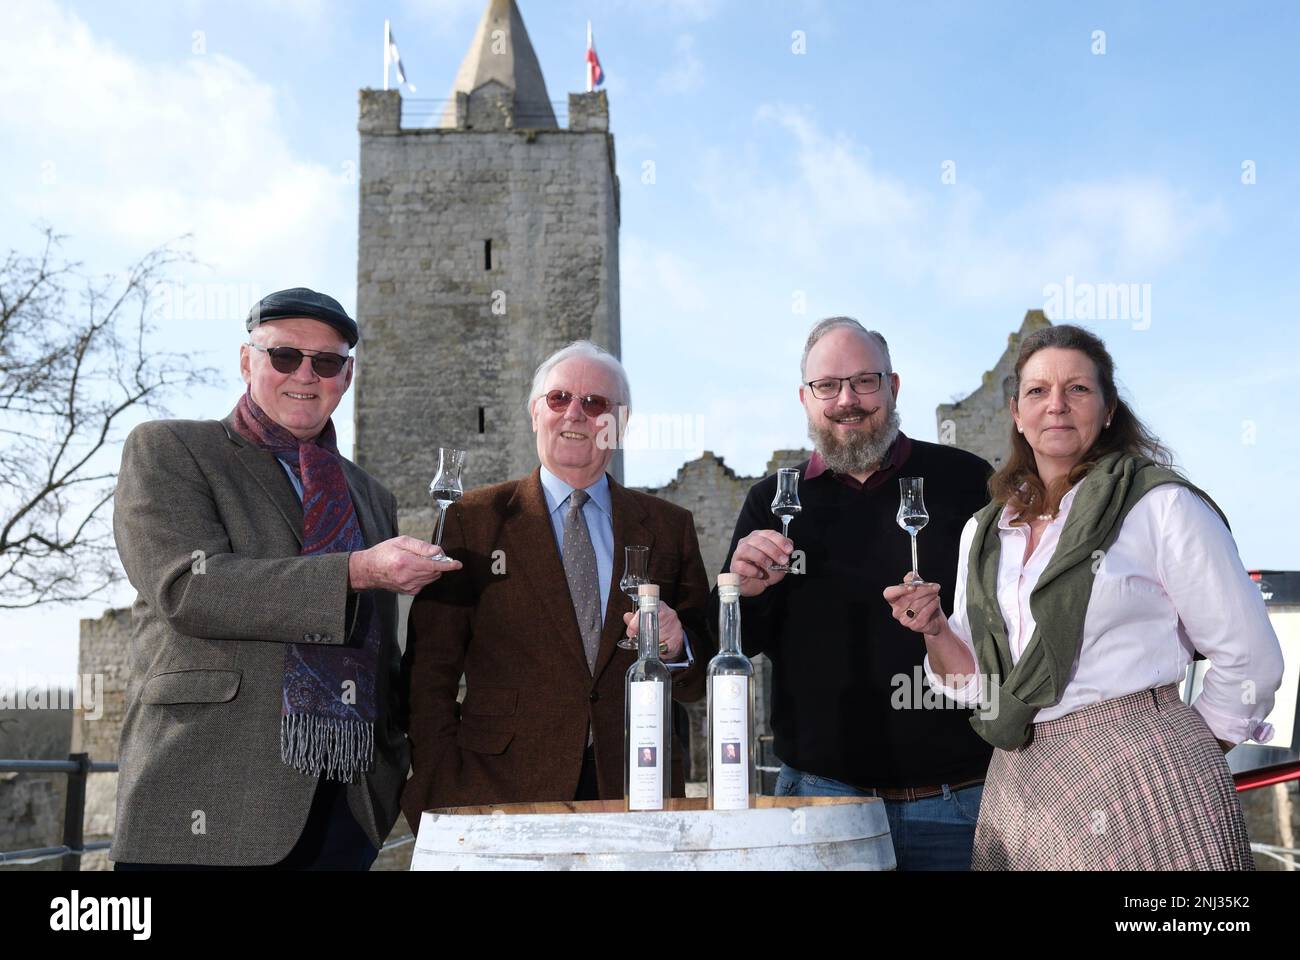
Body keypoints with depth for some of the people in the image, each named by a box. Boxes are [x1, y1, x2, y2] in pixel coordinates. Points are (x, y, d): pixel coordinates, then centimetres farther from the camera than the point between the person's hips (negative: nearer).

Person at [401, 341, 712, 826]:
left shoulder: (669, 526, 9)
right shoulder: (472, 521, 3)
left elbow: (706, 676, 12)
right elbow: (430, 671, -1)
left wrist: (678, 646, -11)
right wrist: (442, 800, -9)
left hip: (637, 791, 2)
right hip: (505, 795, -2)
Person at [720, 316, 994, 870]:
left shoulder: (965, 481, -1)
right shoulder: (772, 503, 6)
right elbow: (730, 649, 8)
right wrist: (746, 591, -13)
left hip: (960, 798, -1)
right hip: (819, 792, 1)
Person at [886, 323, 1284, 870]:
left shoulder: (1160, 506, -7)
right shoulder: (984, 532, 9)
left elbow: (1250, 659, -5)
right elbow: (978, 683, 11)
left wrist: (1189, 759, 0)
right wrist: (936, 631, -6)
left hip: (1137, 784, -5)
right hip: (1017, 788, 5)